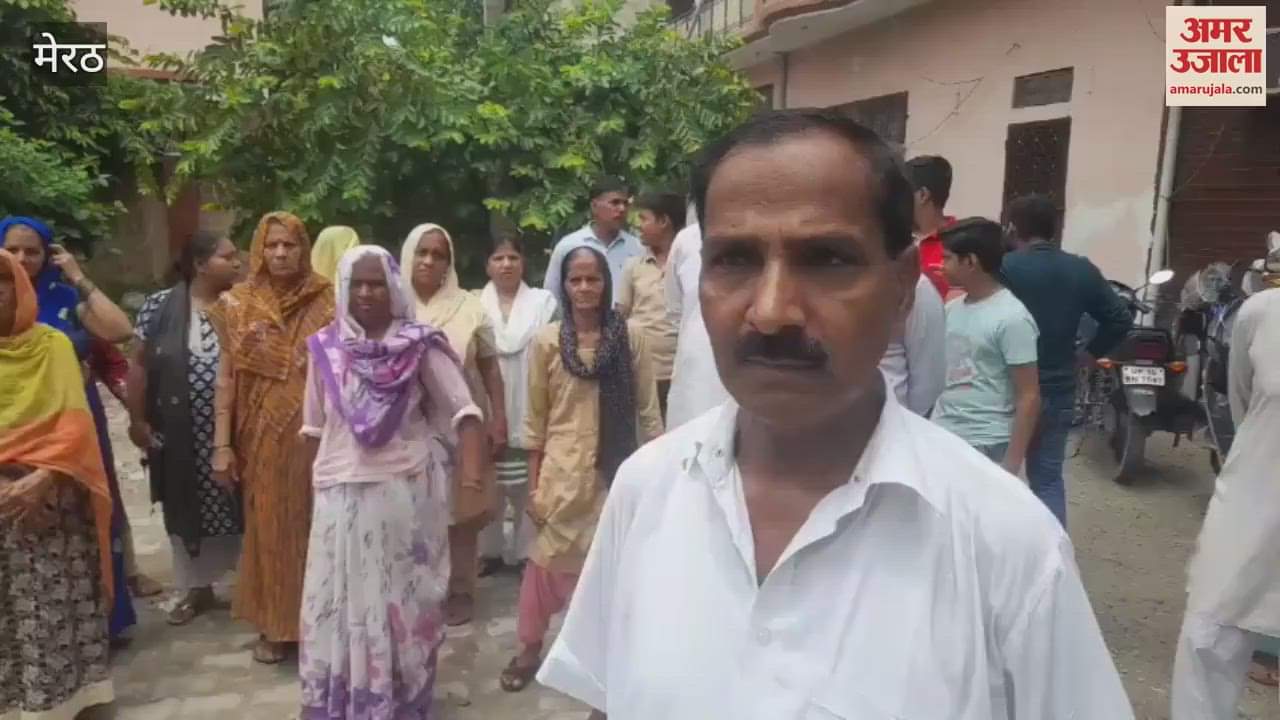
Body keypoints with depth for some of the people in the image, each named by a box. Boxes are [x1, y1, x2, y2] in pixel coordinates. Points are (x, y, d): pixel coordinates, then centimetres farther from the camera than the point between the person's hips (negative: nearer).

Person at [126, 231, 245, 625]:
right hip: (181, 435, 1)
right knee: (188, 509, 12)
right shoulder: (160, 307, -1)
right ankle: (197, 586, 28)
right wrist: (137, 420, 0)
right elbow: (140, 366, 3)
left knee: (237, 507, 6)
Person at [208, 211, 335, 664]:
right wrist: (221, 445, -5)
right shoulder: (237, 306, 0)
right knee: (268, 526, 10)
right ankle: (274, 625, 25)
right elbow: (226, 378, 0)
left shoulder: (326, 303, -2)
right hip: (262, 440, 1)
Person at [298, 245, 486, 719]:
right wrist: (318, 480, 12)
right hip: (342, 492, 2)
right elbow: (315, 427, 11)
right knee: (340, 599, 10)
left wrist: (473, 480, -18)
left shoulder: (420, 345, -6)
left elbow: (463, 411, -8)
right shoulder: (325, 347, 2)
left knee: (404, 597, 9)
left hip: (407, 490, -2)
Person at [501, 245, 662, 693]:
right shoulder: (546, 341, -3)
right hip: (562, 472, 0)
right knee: (547, 562, 9)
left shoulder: (631, 337, -4)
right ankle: (529, 648, 30)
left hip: (617, 472, 0)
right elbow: (536, 419, 1)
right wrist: (534, 485, 1)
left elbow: (648, 411, 1)